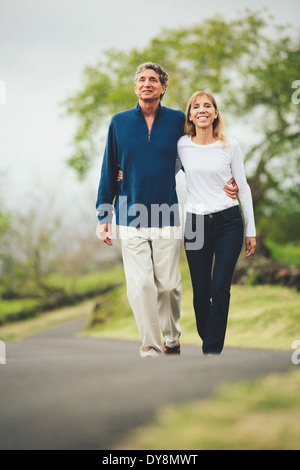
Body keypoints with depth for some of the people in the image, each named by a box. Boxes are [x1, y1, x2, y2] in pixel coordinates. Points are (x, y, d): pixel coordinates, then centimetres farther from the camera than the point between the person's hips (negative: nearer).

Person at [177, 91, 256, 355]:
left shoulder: (230, 146, 1)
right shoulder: (181, 145, 3)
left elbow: (243, 187, 6)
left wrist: (251, 231, 6)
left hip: (229, 223, -1)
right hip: (196, 224, 1)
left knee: (220, 289, -9)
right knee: (201, 292, 1)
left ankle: (212, 351, -4)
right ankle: (207, 338, 23)